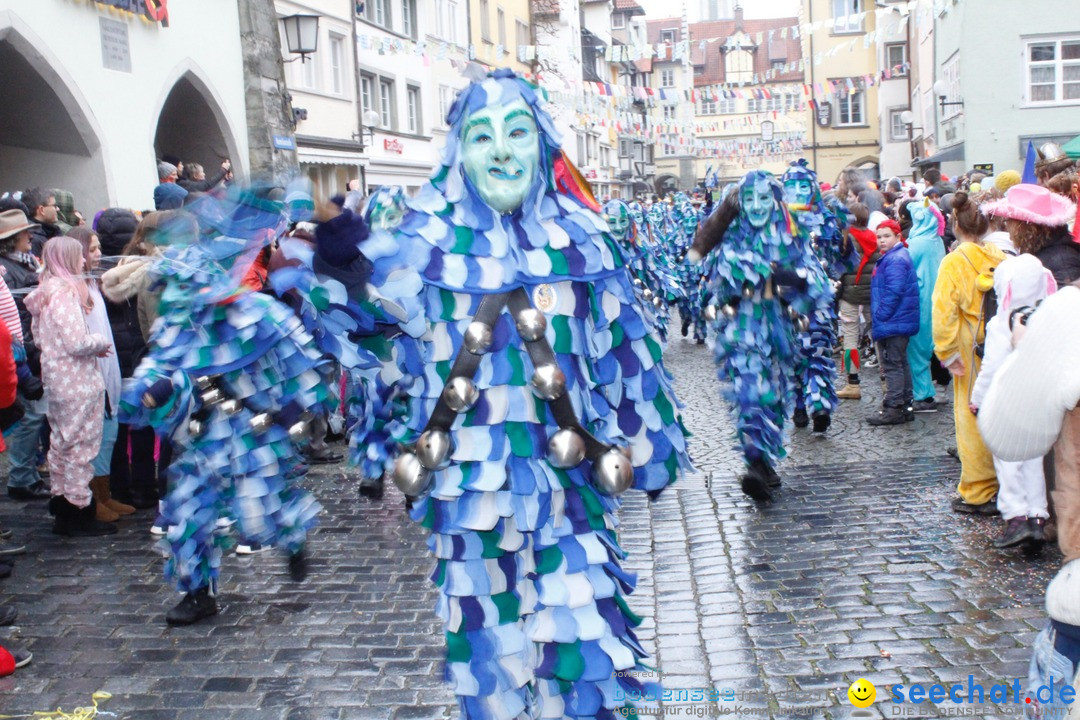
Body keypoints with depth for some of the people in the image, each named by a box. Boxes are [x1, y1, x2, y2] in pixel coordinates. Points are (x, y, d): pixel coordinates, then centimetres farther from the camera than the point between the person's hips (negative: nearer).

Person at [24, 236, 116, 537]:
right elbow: (77, 342, -24)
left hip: (57, 378, 10)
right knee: (81, 445, -2)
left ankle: (62, 506, 27)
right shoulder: (66, 293, -18)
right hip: (77, 381, -10)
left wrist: (94, 344, 9)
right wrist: (102, 342, -5)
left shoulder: (46, 292, 11)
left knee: (61, 444, 17)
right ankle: (80, 513, 5)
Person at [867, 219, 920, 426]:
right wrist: (880, 317, 19)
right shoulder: (892, 257, 16)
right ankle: (905, 405, 25)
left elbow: (893, 292, -24)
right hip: (901, 321, 11)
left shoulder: (895, 260, -17)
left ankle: (893, 409, -4)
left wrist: (880, 316, -19)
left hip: (893, 322, -11)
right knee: (901, 363, 16)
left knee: (892, 365, -7)